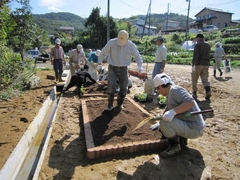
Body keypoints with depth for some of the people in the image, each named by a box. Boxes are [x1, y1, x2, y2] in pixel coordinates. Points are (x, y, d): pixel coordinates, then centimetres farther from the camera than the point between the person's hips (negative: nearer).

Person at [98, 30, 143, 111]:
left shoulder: (131, 45, -9)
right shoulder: (111, 42, -11)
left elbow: (138, 56, 3)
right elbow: (103, 52, 3)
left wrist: (140, 66, -9)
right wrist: (99, 62, 7)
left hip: (123, 69, 2)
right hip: (112, 68, -1)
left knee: (123, 88, 6)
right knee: (111, 86, -14)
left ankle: (119, 104, 28)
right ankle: (110, 105, 2)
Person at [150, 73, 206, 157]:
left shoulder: (175, 90, -18)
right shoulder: (169, 94, 12)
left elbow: (190, 102, -32)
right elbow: (167, 111, 24)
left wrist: (173, 112, -40)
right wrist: (158, 123, 27)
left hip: (193, 129, -10)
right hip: (189, 125, 10)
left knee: (164, 122, -28)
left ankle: (176, 146, -5)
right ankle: (181, 140, 14)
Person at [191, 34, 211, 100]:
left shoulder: (198, 45, -7)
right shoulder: (208, 45, 15)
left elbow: (195, 55, -17)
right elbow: (208, 55, 17)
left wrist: (193, 64, -17)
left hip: (198, 64, -6)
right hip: (206, 64, 6)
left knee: (194, 79, 5)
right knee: (205, 79, 10)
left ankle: (194, 94, 8)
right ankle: (208, 92, -7)